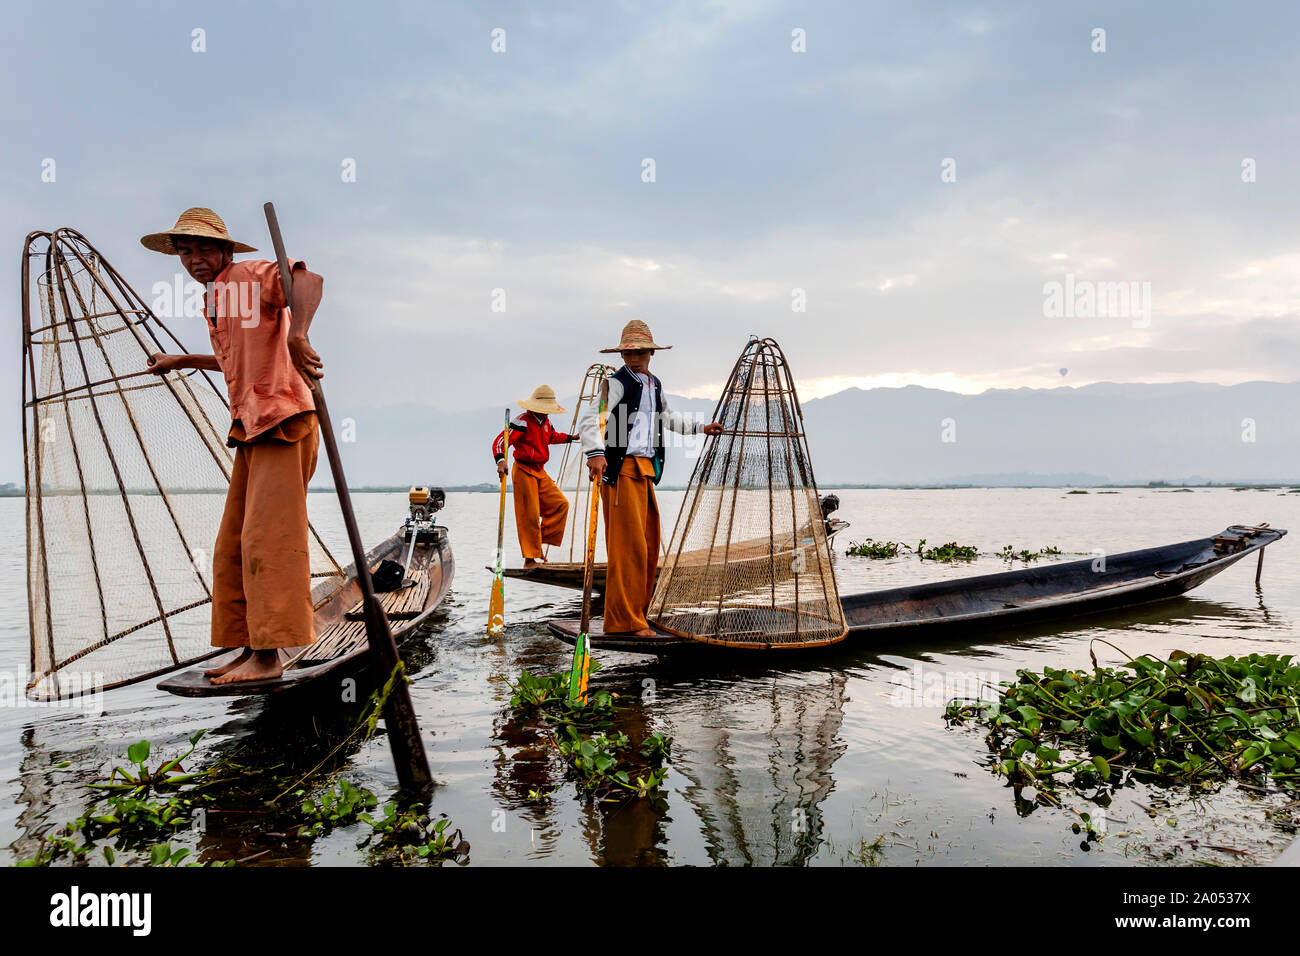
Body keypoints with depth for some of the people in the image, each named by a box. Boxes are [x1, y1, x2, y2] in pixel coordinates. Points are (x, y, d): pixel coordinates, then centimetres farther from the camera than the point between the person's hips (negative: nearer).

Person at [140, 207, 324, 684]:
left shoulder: (251, 274, -4)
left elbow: (308, 280, -26)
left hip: (282, 421, -10)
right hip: (250, 429, 10)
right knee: (233, 547, 8)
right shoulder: (214, 300, 22)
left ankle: (269, 655, -9)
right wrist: (181, 360, 44)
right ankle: (251, 649, 14)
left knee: (266, 539, -13)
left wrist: (297, 334, -43)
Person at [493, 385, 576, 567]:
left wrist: (571, 437, 36)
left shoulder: (545, 421, 13)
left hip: (540, 472, 9)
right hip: (523, 472, -9)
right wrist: (501, 460, -37)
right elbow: (500, 441, -22)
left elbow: (552, 436, 36)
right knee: (530, 515, -8)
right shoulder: (522, 421, -14)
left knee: (561, 504, 3)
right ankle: (530, 558, -1)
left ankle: (539, 541, 9)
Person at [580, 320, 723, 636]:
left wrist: (701, 427, 36)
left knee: (648, 545, 11)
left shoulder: (655, 385, 18)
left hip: (646, 470, 9)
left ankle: (635, 614, 21)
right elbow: (589, 419, -20)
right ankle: (624, 621, -4)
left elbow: (667, 418, 36)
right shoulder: (616, 384, -7)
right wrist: (596, 453, -36)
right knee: (629, 545, -10)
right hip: (620, 470, -8)